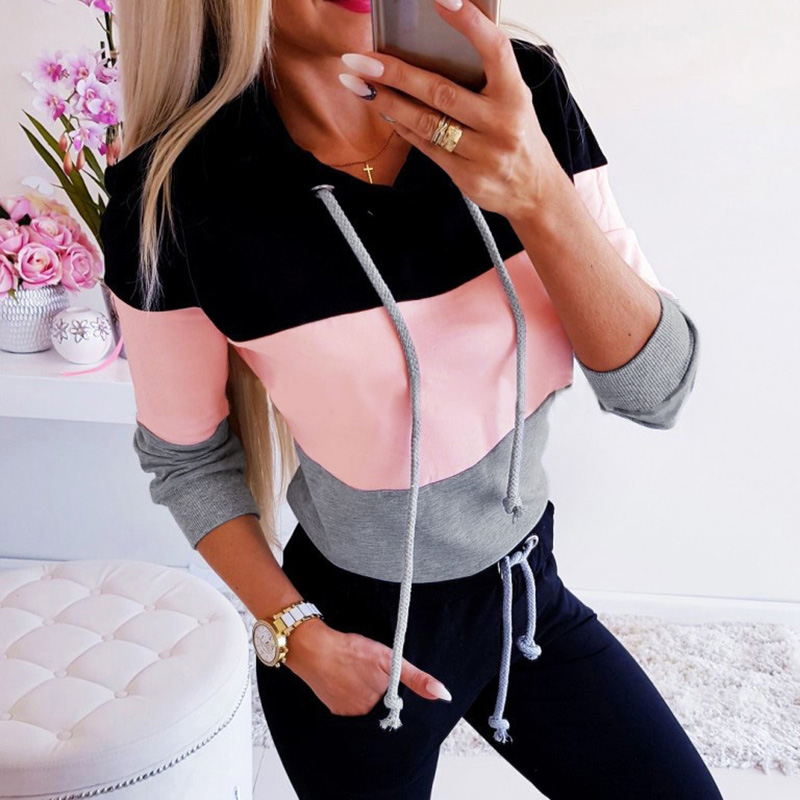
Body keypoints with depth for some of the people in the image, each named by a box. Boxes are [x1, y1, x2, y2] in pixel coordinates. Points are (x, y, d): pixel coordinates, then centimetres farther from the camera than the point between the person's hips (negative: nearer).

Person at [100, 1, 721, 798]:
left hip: (528, 590, 3)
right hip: (358, 633, -2)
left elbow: (654, 387, -17)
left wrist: (537, 196, -32)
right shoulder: (174, 199, -21)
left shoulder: (523, 95, -14)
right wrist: (299, 636, -12)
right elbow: (186, 458, -6)